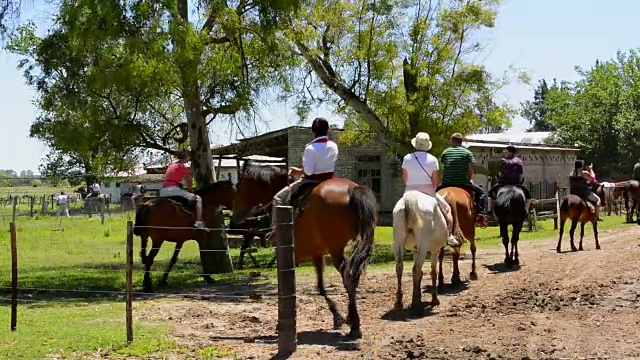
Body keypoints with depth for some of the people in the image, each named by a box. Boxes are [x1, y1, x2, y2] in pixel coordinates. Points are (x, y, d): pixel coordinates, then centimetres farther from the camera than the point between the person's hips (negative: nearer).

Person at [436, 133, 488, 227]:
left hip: (446, 183, 3)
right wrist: (468, 180, 15)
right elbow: (471, 171, -3)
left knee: (436, 190, 33)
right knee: (481, 192, 14)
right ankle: (481, 214, -2)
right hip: (463, 183, -2)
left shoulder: (445, 152, 8)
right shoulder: (467, 152, 0)